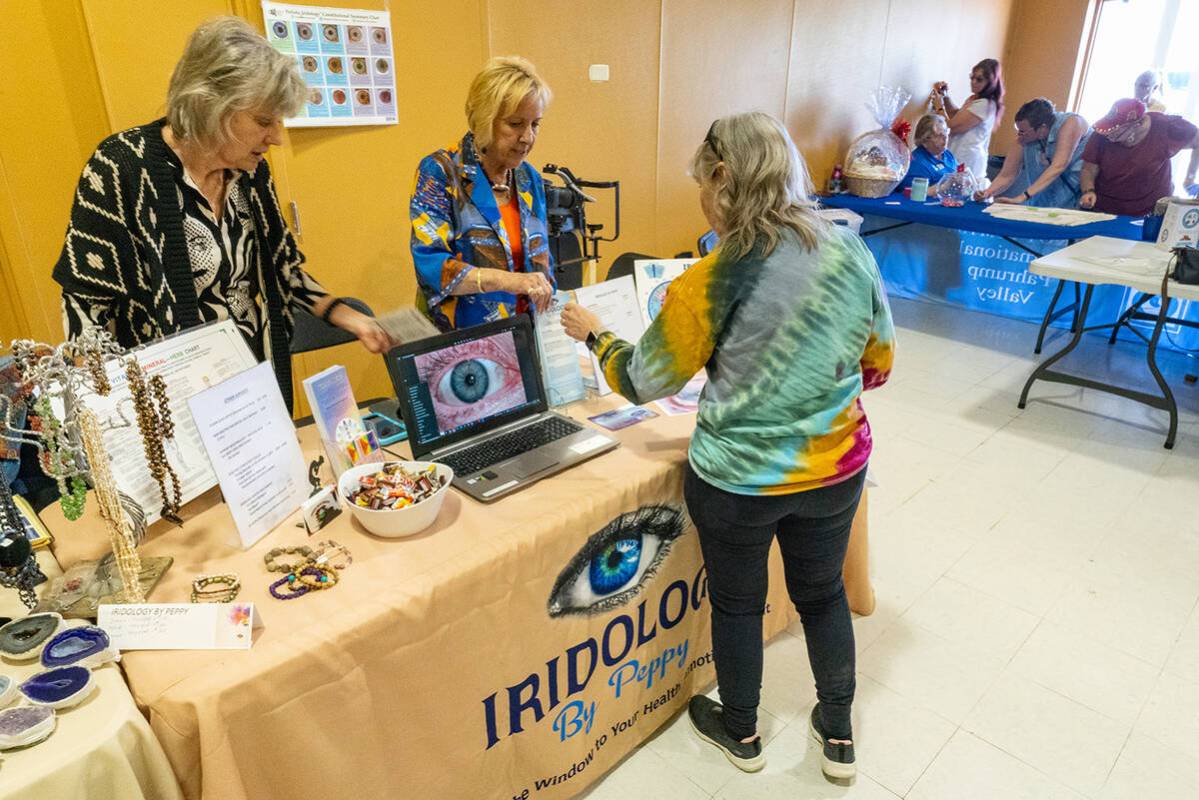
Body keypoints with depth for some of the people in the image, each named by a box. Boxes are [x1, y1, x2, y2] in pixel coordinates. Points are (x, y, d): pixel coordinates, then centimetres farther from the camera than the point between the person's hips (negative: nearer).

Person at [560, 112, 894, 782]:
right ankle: (839, 736, 45)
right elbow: (879, 364, 5)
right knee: (823, 593, 25)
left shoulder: (713, 281, -21)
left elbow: (642, 382, -11)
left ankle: (741, 733, 44)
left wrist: (594, 334, 7)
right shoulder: (851, 252, -7)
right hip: (837, 472, 4)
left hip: (738, 482, -4)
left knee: (737, 603, 20)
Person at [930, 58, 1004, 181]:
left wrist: (939, 107, -3)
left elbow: (953, 126, -17)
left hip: (968, 160, -10)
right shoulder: (975, 99, 14)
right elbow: (957, 117, 29)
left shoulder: (984, 105, -17)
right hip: (963, 157, 10)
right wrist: (945, 97, 14)